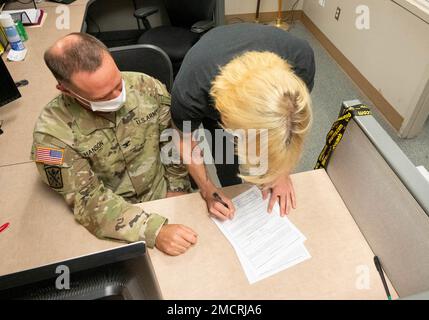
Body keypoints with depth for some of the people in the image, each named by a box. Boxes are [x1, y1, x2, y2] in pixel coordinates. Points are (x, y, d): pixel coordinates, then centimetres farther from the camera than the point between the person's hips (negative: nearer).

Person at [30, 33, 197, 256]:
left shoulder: (146, 87, -12)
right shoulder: (53, 131, -20)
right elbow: (89, 200, -19)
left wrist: (177, 188, -1)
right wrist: (155, 232, -29)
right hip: (114, 226, -1)